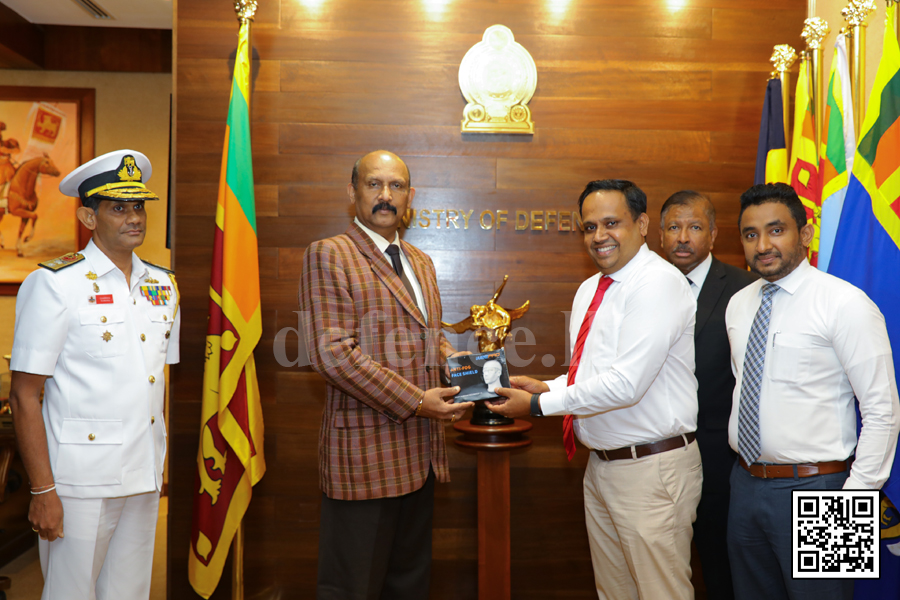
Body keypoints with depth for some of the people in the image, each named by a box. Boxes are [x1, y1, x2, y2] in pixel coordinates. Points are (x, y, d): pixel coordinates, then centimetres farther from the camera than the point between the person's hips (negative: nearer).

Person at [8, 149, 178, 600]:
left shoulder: (162, 285, 9)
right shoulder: (54, 284, -8)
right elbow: (24, 396, -9)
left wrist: (160, 467, 10)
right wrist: (43, 490, -12)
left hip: (144, 480, 5)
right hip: (80, 482, -5)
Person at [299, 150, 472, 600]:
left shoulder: (421, 262, 16)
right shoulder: (328, 255, -8)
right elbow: (332, 353, -18)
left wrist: (453, 359, 2)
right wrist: (416, 401, -18)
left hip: (420, 453, 8)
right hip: (364, 454, -7)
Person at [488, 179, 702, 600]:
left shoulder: (659, 283, -17)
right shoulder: (589, 290, 11)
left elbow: (626, 384, -25)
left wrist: (538, 404, -17)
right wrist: (547, 388, -1)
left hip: (652, 469, -8)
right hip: (601, 466, 8)